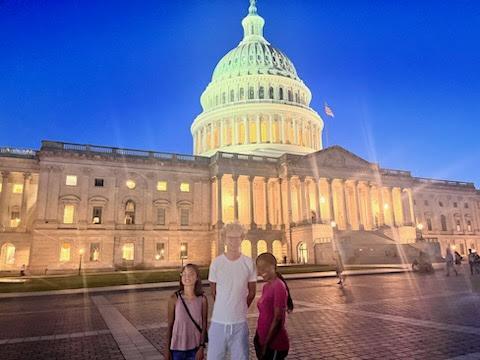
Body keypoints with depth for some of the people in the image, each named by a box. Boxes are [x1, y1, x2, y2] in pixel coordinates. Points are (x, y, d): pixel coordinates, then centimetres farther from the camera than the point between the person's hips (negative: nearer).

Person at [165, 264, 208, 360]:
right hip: (177, 348, 0)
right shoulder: (174, 299, -9)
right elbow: (170, 325, -2)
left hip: (194, 348, 1)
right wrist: (167, 350, 1)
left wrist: (201, 347, -4)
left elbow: (204, 325, -1)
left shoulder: (202, 299, -7)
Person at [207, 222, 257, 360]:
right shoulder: (216, 263, -5)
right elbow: (213, 292, 8)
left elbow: (252, 292, 8)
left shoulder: (249, 263, -4)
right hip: (218, 321, 0)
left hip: (239, 322, 0)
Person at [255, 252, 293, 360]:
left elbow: (278, 319, -21)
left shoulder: (279, 286, -19)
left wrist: (266, 345, -17)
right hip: (264, 341, 8)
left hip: (275, 344, -8)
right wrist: (258, 339, 13)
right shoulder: (266, 287, 7)